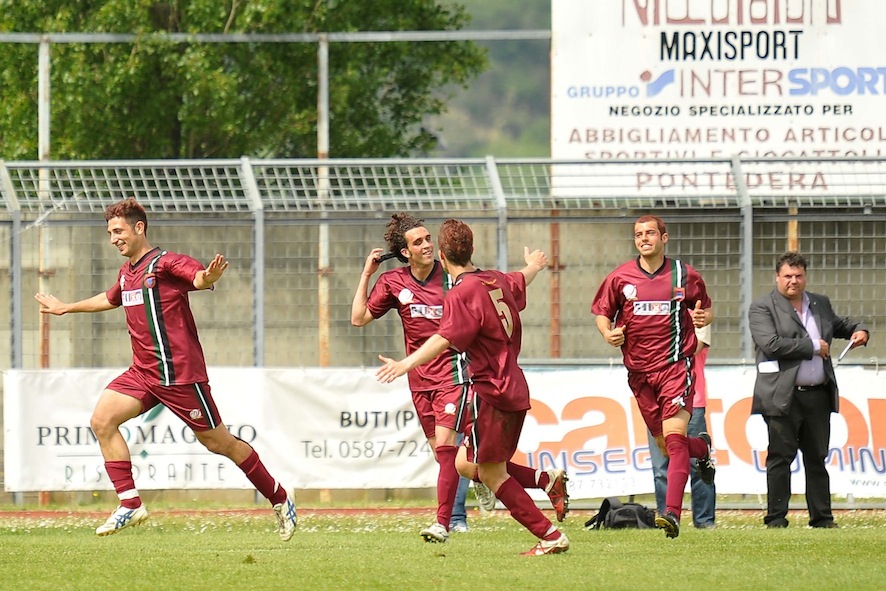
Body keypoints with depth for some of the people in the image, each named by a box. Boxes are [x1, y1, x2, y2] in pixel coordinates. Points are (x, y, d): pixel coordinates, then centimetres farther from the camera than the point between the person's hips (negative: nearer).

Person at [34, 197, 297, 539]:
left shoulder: (165, 264, -12)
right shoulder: (127, 273, 14)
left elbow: (198, 277, -31)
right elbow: (110, 299, 37)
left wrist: (208, 277, -55)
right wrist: (65, 308, 48)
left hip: (179, 373, -8)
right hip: (142, 373, 8)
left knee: (217, 442, -1)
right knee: (102, 420, -10)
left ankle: (280, 501, 14)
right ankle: (130, 504, -9)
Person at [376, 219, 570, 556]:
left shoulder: (463, 293, -16)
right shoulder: (496, 281, 10)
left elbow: (445, 339, -30)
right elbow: (520, 282, 34)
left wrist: (406, 364, -41)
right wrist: (535, 265, 58)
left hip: (492, 393, -9)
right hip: (515, 388, 9)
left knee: (492, 475, -2)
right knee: (466, 464, 16)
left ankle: (550, 536, -3)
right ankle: (547, 480, 8)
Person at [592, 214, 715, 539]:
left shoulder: (685, 275, 2)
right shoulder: (620, 277, 4)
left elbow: (705, 308, 14)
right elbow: (601, 311, 14)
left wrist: (704, 317, -9)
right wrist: (608, 333, -7)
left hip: (675, 366, -3)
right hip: (639, 372, 3)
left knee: (674, 437, -18)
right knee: (665, 446, 8)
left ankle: (672, 513, -23)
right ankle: (703, 447, 43)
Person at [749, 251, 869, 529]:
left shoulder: (820, 304, 16)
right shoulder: (762, 308, -2)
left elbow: (839, 324, 33)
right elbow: (771, 344, -16)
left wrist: (859, 330, 10)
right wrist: (813, 347, -11)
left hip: (818, 396, 5)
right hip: (783, 398, -5)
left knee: (817, 459, 9)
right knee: (780, 458, -2)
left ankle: (821, 517, 13)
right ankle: (776, 518, 1)